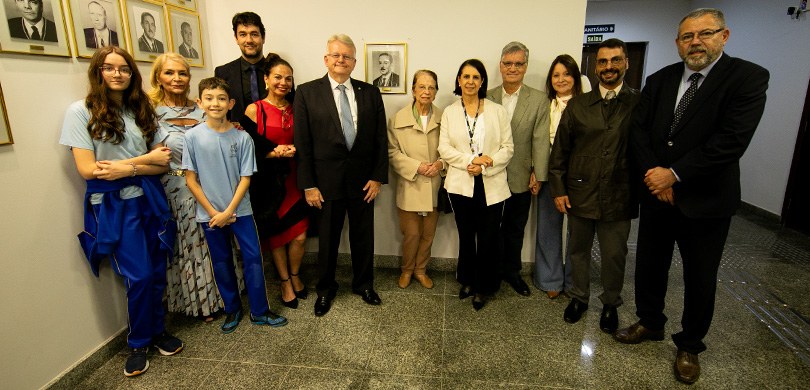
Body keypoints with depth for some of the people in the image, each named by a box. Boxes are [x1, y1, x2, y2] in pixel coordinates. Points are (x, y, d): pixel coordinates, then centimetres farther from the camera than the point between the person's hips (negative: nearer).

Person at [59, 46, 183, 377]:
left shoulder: (142, 110, 8)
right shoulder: (81, 111, -4)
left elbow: (162, 162, 2)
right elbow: (87, 169, -11)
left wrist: (126, 167, -15)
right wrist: (145, 160, -10)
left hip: (149, 197, 4)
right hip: (113, 204, -3)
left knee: (157, 272, 8)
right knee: (139, 277, -1)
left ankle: (157, 330, 31)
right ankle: (138, 343, 23)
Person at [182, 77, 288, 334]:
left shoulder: (242, 137, -7)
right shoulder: (193, 137, -6)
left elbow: (245, 178, -5)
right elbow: (191, 179, -4)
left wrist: (228, 211, -10)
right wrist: (213, 212, -8)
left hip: (240, 210, 0)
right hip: (209, 214, 1)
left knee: (253, 259, 2)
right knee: (221, 263, 13)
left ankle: (259, 311, 17)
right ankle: (232, 309, 31)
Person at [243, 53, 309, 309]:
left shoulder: (296, 109, 6)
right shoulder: (254, 110, -5)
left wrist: (293, 150, -9)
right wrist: (276, 153, -17)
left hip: (293, 178, 3)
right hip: (268, 181, -3)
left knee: (299, 236, 1)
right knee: (276, 236, 9)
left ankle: (294, 276, 29)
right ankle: (285, 283, 29)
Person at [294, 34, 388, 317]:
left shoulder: (370, 93, 3)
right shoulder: (307, 92, -3)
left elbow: (381, 138, 3)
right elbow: (303, 143, -6)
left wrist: (378, 177, -3)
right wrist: (308, 185, -8)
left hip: (363, 179, 2)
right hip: (326, 180, -2)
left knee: (363, 235, 14)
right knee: (327, 238, 13)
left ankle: (363, 284, 37)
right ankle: (325, 289, 34)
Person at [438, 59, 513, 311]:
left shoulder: (498, 111, 3)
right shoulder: (449, 112, 6)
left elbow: (507, 148, 0)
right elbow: (444, 148, -1)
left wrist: (486, 165, -14)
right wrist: (470, 160, -15)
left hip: (492, 185, -1)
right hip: (461, 184, 1)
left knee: (488, 238, 2)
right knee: (466, 236, 14)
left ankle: (483, 287, 21)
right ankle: (467, 281, 33)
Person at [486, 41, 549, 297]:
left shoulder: (538, 100, -1)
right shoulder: (487, 97, 0)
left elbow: (540, 140, -4)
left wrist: (538, 175, -6)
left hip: (521, 179, 0)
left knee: (516, 229, 14)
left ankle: (512, 271, 33)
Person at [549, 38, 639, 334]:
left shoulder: (640, 104, -1)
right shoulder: (577, 105, 3)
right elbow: (560, 149, 2)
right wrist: (558, 189, -2)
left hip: (619, 197, -1)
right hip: (580, 194, 2)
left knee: (614, 255, 12)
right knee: (578, 251, 15)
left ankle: (611, 304, 35)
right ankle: (579, 297, 36)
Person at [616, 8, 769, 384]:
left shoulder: (748, 77, -9)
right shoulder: (660, 79, 4)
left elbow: (732, 139, -20)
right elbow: (638, 127, -1)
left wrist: (675, 174, -21)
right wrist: (655, 174, -13)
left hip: (705, 199, -3)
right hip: (656, 192, 4)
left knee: (700, 279, 11)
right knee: (649, 265, 16)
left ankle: (690, 345, 32)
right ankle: (650, 322, 38)